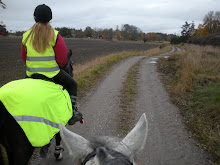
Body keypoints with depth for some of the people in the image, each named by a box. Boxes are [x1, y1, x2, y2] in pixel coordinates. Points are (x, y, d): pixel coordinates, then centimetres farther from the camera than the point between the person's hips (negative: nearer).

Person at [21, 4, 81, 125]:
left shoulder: (26, 35, 4)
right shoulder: (55, 35, -9)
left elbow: (23, 56, 11)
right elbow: (62, 57, -10)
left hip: (31, 73, 5)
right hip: (52, 73, -4)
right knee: (72, 85, 16)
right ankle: (72, 114, 14)